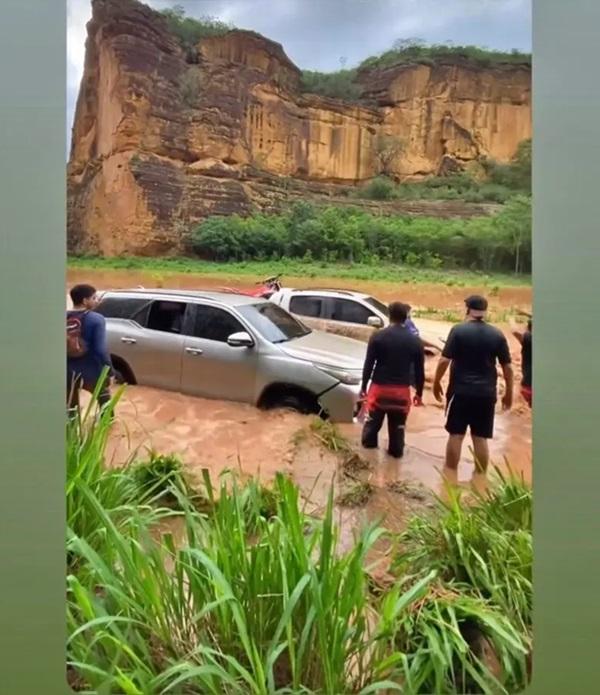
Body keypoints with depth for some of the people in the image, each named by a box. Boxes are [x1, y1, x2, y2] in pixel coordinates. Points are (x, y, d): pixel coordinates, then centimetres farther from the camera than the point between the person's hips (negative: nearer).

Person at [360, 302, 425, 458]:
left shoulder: (378, 336, -7)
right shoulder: (415, 341, -1)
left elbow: (368, 364, -6)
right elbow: (420, 370, 3)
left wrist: (363, 386, 4)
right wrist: (419, 393, 13)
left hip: (379, 387, -1)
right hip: (402, 390, 1)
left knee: (373, 420, 17)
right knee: (398, 425, 16)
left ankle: (368, 446, 32)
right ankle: (396, 451, 28)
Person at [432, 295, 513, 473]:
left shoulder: (458, 330, -7)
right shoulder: (497, 335, 3)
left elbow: (444, 360, -10)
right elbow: (507, 367, 5)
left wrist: (436, 382, 3)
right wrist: (509, 392, 15)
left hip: (460, 391, -2)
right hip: (486, 393, 3)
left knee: (455, 435, 7)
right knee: (481, 438, 9)